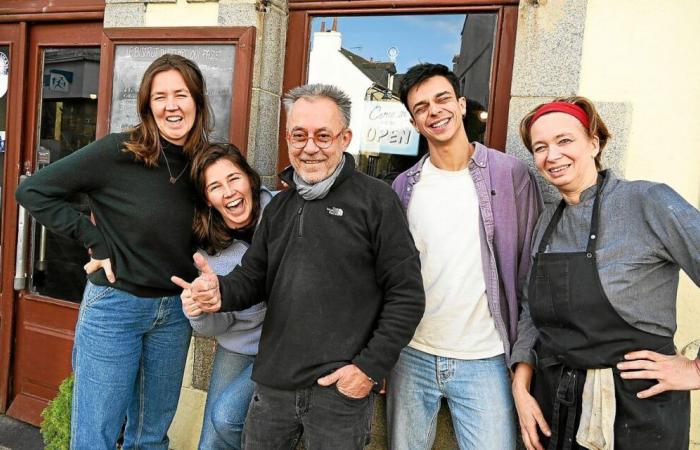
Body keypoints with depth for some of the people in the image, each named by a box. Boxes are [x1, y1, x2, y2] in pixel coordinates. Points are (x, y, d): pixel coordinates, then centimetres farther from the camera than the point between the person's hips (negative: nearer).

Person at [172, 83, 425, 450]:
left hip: (341, 390, -5)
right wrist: (220, 291, -8)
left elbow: (407, 294, -9)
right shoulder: (279, 206, 12)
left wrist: (370, 367, -12)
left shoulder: (375, 199, -8)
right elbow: (252, 277, 14)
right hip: (272, 385, 6)